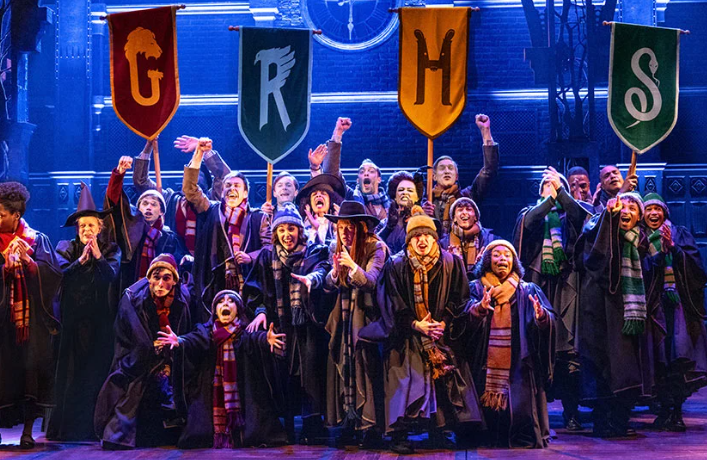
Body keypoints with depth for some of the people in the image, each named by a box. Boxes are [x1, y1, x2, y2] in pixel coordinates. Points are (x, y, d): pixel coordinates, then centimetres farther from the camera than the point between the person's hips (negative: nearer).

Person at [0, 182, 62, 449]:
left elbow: (53, 274, -3)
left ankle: (28, 429, 3)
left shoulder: (37, 241, 5)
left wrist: (28, 260, -15)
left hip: (32, 316, -1)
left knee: (32, 368, -4)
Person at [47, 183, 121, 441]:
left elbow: (112, 274, -9)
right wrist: (81, 259, -18)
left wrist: (98, 256, -21)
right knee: (71, 370, 0)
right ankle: (68, 427, 4)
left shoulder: (110, 250, 7)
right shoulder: (65, 248, 8)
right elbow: (63, 274, -7)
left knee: (98, 370, -3)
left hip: (100, 320, 0)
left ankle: (94, 427, 1)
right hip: (72, 318, 1)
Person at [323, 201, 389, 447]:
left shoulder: (376, 248, -7)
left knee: (367, 367, -11)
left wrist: (352, 266, -33)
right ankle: (349, 423, 3)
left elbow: (370, 282, -17)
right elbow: (329, 285, 5)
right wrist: (336, 270, -15)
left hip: (366, 315, -5)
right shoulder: (336, 248, 9)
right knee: (343, 366, -1)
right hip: (343, 315, 5)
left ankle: (371, 426, -8)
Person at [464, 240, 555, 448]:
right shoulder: (477, 288, 9)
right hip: (487, 366, 0)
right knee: (490, 414, -4)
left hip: (519, 366, 0)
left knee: (521, 412, -10)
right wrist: (480, 308, -30)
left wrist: (541, 316, -25)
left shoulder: (528, 291, 10)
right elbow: (468, 320, -9)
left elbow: (549, 323, -2)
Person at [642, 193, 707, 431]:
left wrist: (673, 248, -12)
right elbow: (642, 273, 0)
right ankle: (664, 409, -4)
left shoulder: (680, 234, 14)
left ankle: (676, 409, -7)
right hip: (655, 302, 0)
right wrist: (660, 253, -12)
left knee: (681, 354, -12)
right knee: (660, 355, -9)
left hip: (681, 301, 0)